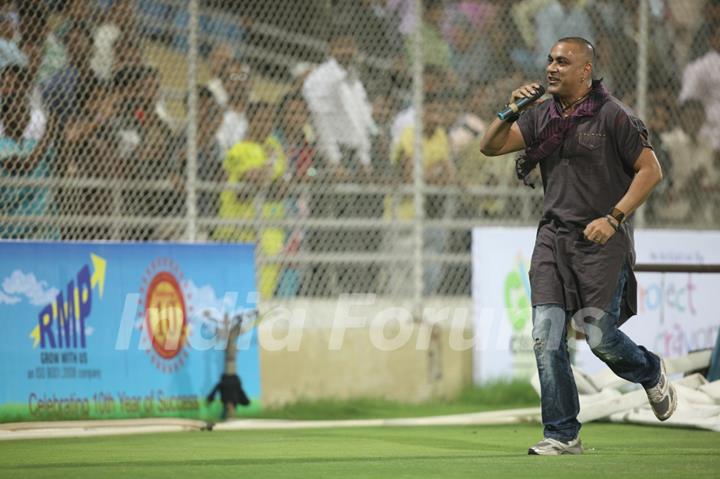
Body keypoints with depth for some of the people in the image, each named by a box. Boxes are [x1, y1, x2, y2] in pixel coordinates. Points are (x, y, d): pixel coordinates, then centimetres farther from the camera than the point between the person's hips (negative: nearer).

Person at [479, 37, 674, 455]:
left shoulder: (613, 116, -7)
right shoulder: (542, 117, 10)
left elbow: (651, 170, -8)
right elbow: (490, 146, 8)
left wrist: (613, 218, -15)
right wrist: (511, 111, -9)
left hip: (602, 238, -5)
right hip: (554, 236, 5)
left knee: (599, 336, -8)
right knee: (546, 337, -6)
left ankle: (652, 374, 26)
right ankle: (563, 436, -1)